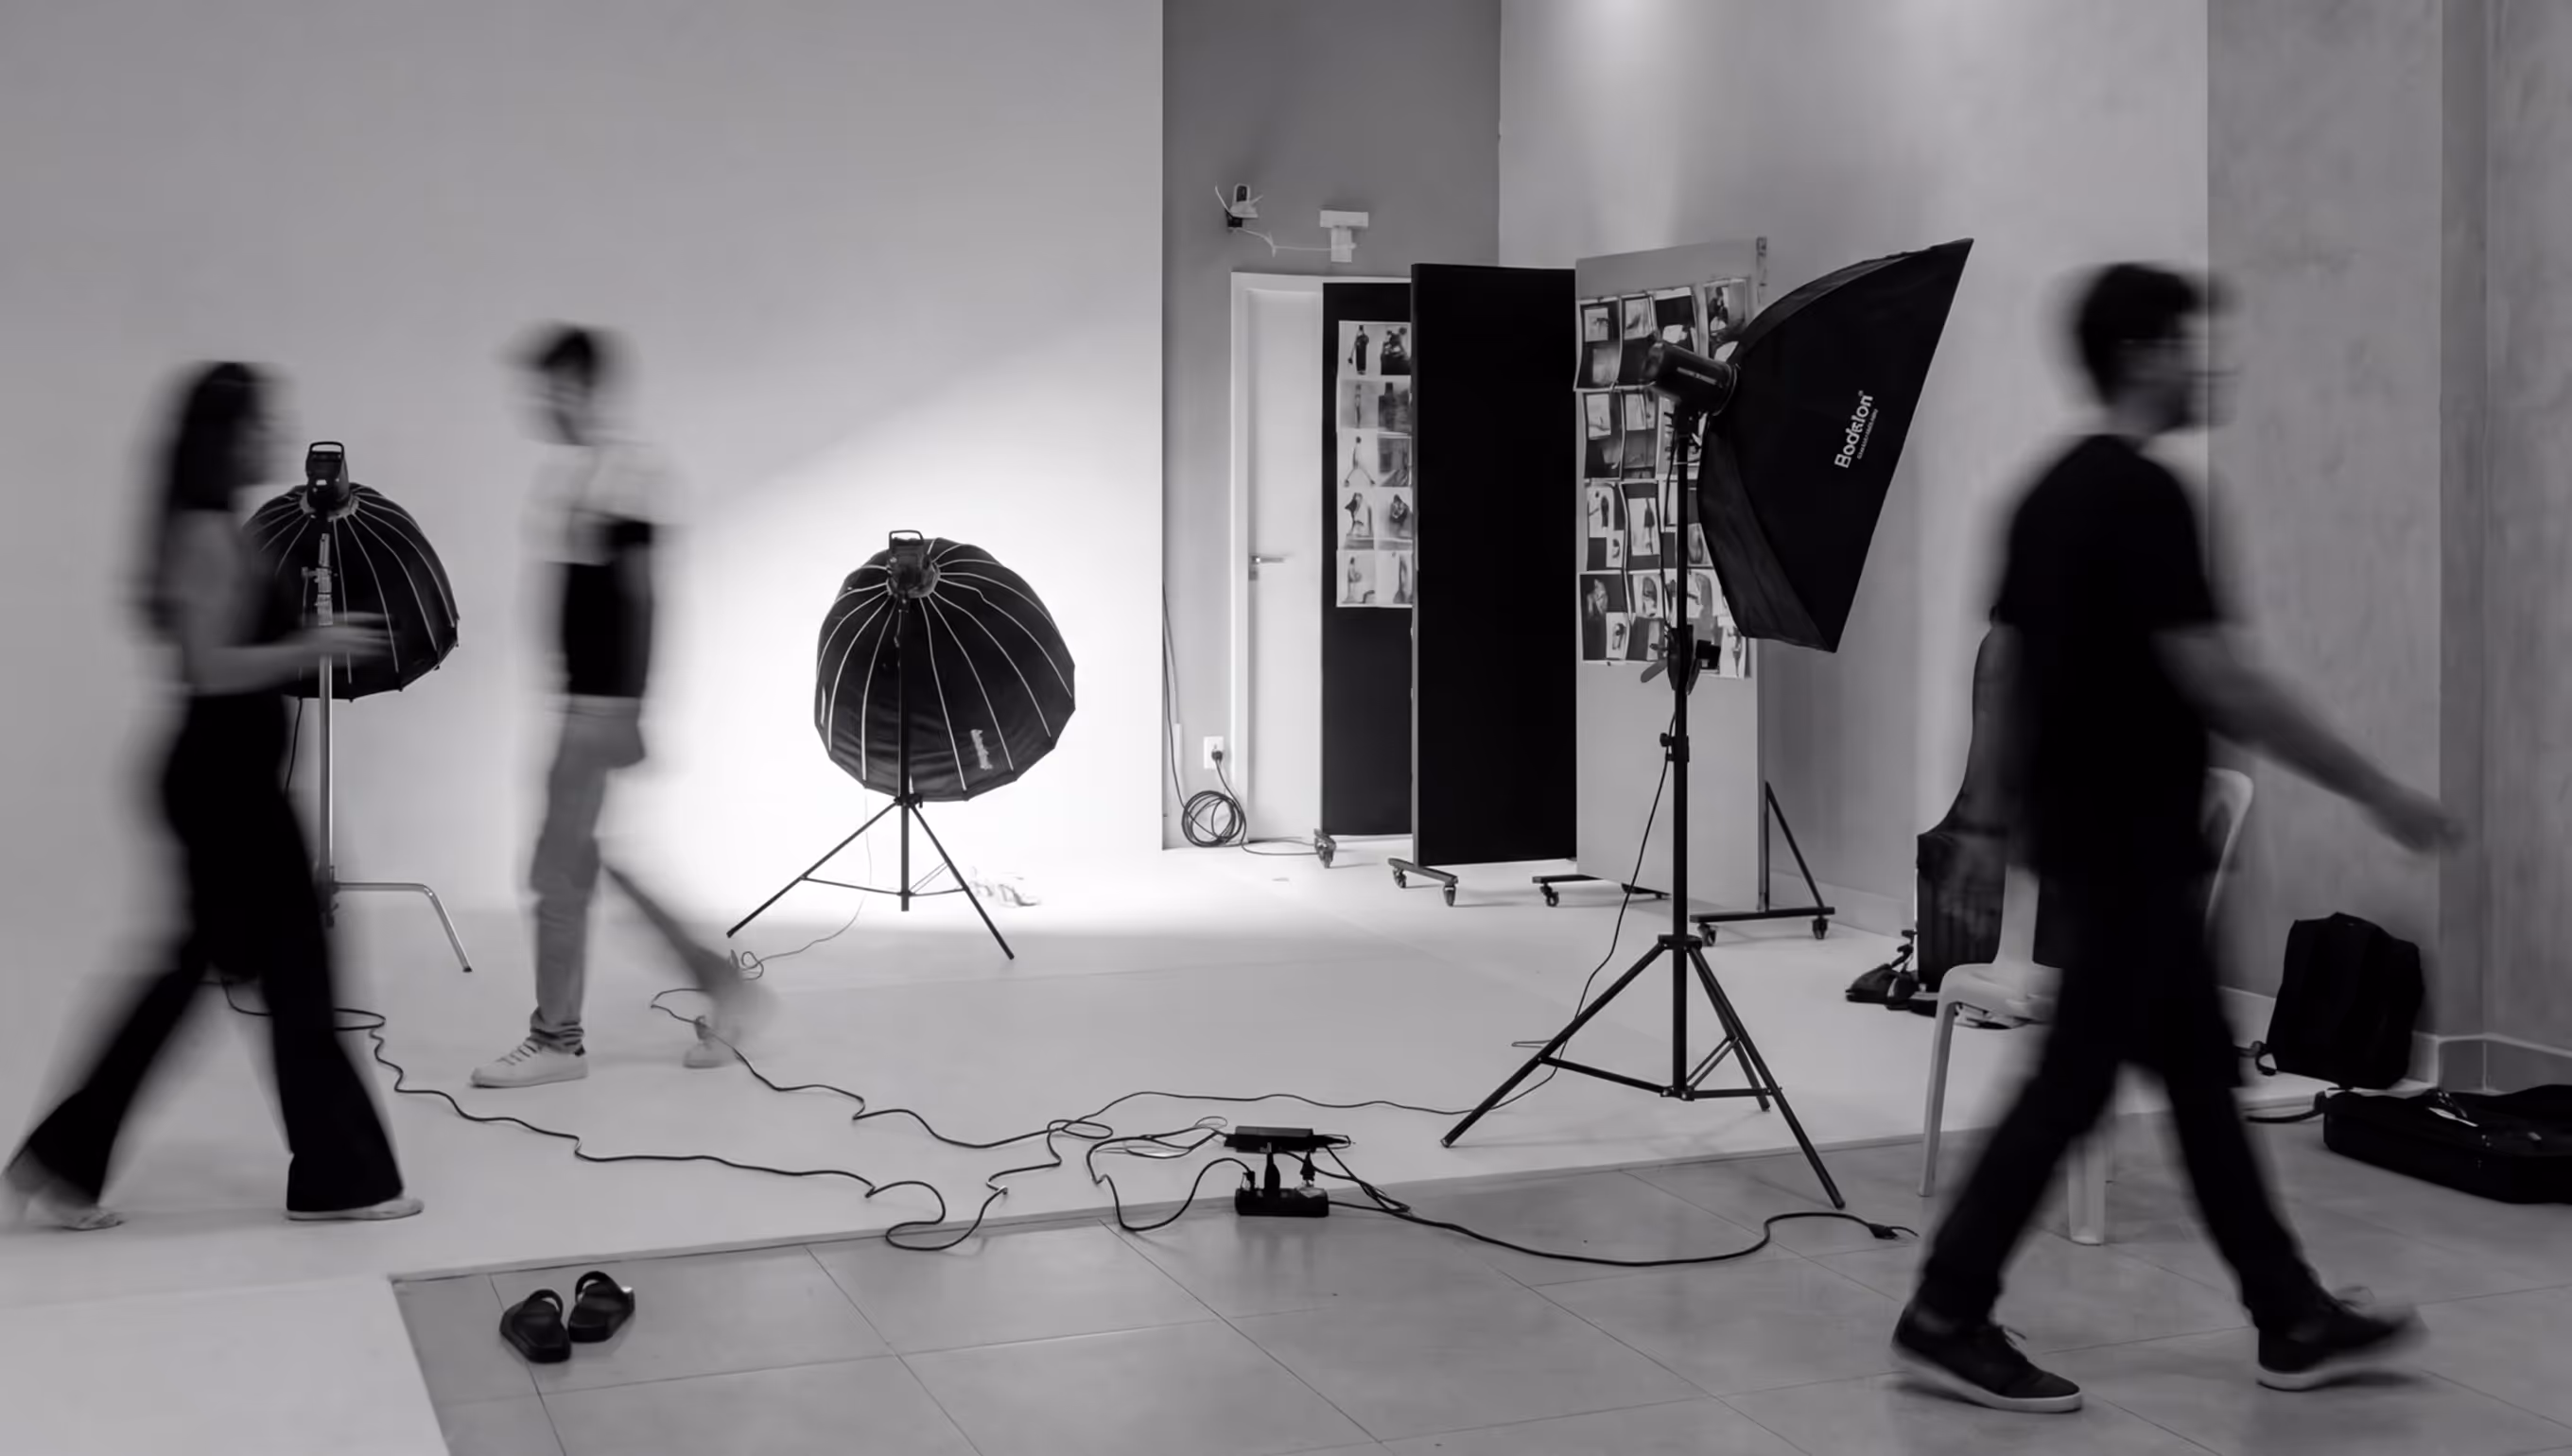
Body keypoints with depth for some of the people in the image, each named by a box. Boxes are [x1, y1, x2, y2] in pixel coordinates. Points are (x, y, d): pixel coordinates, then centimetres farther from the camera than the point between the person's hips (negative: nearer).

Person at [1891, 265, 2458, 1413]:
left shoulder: (2053, 491, 11)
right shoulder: (2146, 497, -18)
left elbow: (2003, 663, 14)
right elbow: (2219, 684, -21)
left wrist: (1993, 814, 20)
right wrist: (2377, 793, -15)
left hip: (2092, 835, 10)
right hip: (2130, 845, -10)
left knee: (2200, 1075, 14)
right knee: (2073, 1083, -2)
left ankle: (2295, 1322, 23)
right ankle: (1946, 1319, 4)